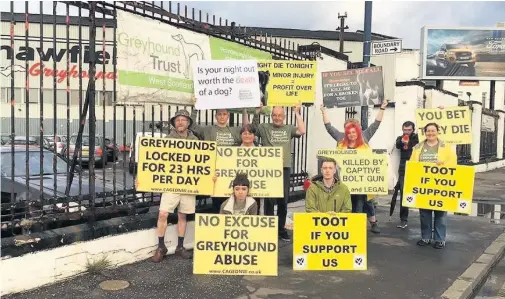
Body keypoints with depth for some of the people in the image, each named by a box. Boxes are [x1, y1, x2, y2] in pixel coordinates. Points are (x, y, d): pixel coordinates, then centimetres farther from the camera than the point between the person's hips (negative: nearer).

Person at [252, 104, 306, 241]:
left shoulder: (289, 128, 10)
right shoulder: (264, 128, 5)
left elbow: (302, 131, -4)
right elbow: (250, 127, -5)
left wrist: (297, 113, -1)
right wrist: (257, 113, -15)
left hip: (285, 168, 2)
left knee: (283, 200, 10)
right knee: (269, 200, 3)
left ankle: (281, 229, 22)